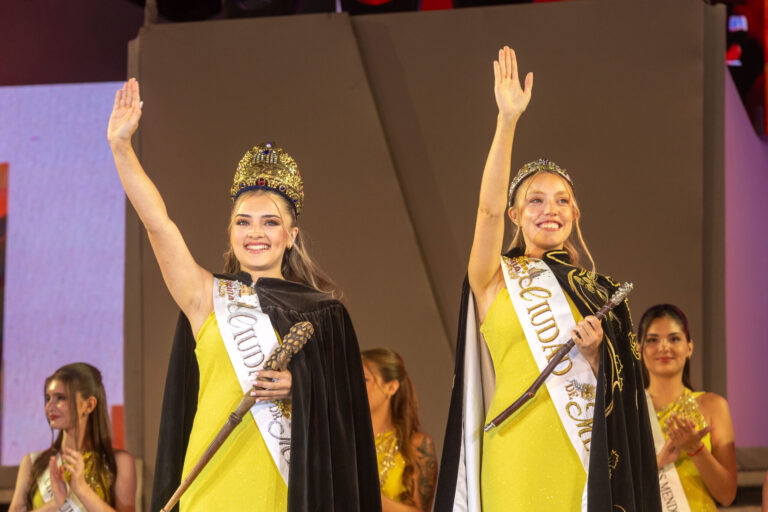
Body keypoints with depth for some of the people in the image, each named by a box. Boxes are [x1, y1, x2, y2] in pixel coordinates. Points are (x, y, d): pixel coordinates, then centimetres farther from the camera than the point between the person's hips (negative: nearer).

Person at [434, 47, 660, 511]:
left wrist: (593, 354, -8)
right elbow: (489, 208, -11)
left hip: (582, 451, 2)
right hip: (518, 448, -2)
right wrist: (508, 120, -20)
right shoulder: (496, 281, 6)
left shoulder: (598, 293, 14)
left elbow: (614, 390, 14)